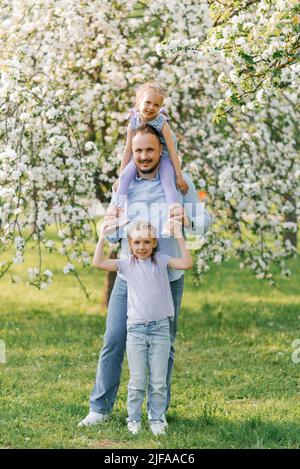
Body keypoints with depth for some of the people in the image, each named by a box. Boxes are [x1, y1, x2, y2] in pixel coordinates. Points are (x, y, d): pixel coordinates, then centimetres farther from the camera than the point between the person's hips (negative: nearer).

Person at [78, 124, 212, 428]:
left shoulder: (180, 182, 0)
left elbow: (205, 220, -3)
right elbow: (113, 238, 12)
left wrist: (189, 221, -26)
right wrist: (110, 228, -12)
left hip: (168, 278, -2)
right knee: (113, 341, -2)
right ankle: (100, 408, 6)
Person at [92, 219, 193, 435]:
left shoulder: (161, 260, 2)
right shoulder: (127, 264, 4)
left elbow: (187, 263, -11)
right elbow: (98, 263, -3)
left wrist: (179, 237, -14)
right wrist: (102, 237, -5)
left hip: (160, 328, 0)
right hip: (136, 329, 0)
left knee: (159, 381, 4)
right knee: (137, 381, 3)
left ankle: (157, 420, 13)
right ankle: (134, 419, 14)